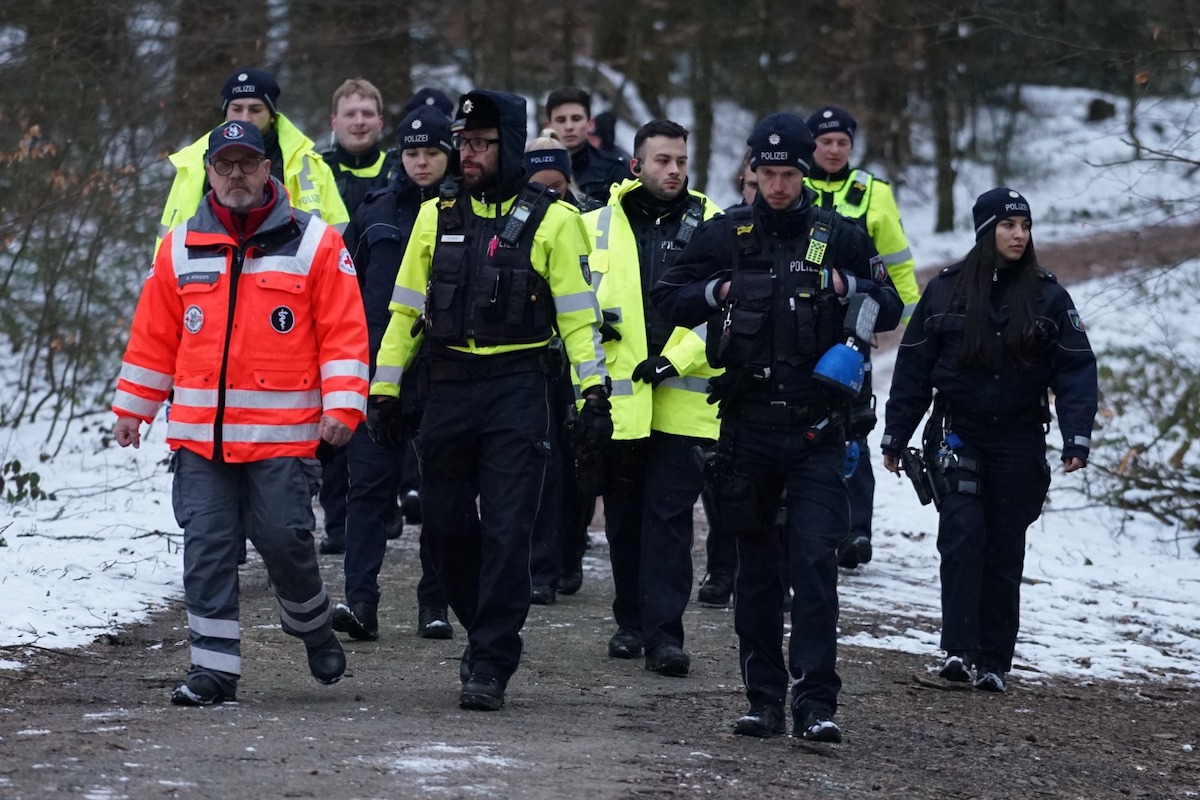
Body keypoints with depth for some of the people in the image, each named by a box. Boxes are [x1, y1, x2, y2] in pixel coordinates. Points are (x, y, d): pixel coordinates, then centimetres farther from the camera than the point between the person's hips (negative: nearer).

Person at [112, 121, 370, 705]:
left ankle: (312, 627, 27)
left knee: (283, 540, -3)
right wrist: (131, 408, 15)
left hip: (283, 434, -3)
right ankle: (214, 667, 4)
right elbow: (153, 337, 15)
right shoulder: (181, 248, 10)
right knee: (206, 548, -1)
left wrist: (341, 406, -10)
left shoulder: (314, 244, 1)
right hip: (200, 433, 3)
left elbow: (344, 332, -2)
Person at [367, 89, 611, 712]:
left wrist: (594, 390, -9)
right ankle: (486, 631, 28)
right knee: (444, 527, 6)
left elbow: (579, 313, -1)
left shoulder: (550, 219, -1)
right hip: (448, 386, 4)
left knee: (505, 531, -8)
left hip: (517, 389, -4)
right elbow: (406, 308, 14)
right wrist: (384, 387, 10)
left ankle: (490, 664, -4)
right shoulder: (438, 215, 10)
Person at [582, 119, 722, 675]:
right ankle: (631, 622, 24)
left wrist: (674, 361, -11)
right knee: (624, 515, 11)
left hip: (685, 397, -2)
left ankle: (664, 633, -5)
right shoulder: (598, 227, 8)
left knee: (670, 515, -6)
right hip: (619, 397, 2)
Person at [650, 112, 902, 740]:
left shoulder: (839, 237, 4)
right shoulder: (725, 235, 6)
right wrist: (716, 293, -8)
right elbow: (666, 299, 10)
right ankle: (763, 699, 17)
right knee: (756, 565, 8)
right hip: (747, 423, 2)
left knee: (814, 559, -12)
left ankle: (816, 703, -14)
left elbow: (890, 310, 9)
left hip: (816, 429, -2)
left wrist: (850, 287, -11)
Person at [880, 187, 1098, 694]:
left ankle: (994, 662, 11)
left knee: (1005, 550, 4)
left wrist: (1077, 439, -12)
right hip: (958, 433, -1)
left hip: (1019, 439, 1)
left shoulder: (1047, 296, 1)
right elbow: (913, 366, 5)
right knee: (963, 533, -17)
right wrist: (895, 438, 6)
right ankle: (958, 649, -18)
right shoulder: (947, 290, 0)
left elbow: (1076, 368, -1)